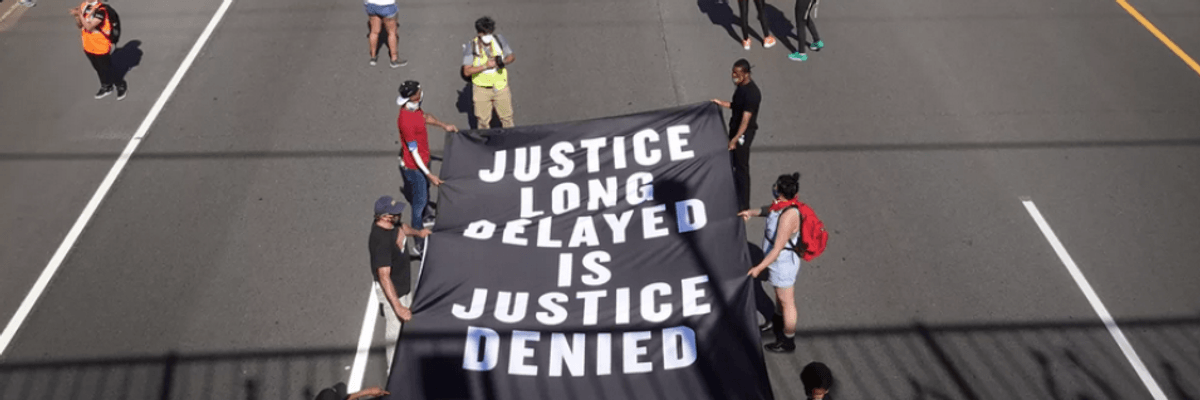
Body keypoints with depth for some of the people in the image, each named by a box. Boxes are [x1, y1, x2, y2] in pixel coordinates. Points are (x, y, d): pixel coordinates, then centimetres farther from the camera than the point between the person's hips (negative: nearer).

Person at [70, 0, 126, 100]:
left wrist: (80, 14, -28)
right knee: (98, 69, 21)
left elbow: (89, 27, -27)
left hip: (101, 47, -7)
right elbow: (79, 25, 6)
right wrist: (77, 16, -13)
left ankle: (121, 86, 27)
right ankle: (106, 87, 39)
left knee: (107, 70, 5)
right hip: (88, 47, 7)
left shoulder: (100, 10, -24)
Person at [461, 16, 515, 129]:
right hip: (481, 89, -2)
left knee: (507, 118, 8)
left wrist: (503, 61, -17)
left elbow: (512, 56, 6)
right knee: (484, 121, 7)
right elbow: (466, 71, -15)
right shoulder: (471, 46, -11)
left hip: (501, 87, 2)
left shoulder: (499, 39, -5)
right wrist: (485, 66, -25)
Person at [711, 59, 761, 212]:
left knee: (741, 167, -2)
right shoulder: (740, 86, 4)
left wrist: (735, 139, -31)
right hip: (735, 129, 10)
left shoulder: (751, 93, -25)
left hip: (744, 133, -9)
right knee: (734, 163, 20)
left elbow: (746, 119, -27)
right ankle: (736, 196, 35)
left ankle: (743, 205, 8)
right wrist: (721, 103, 5)